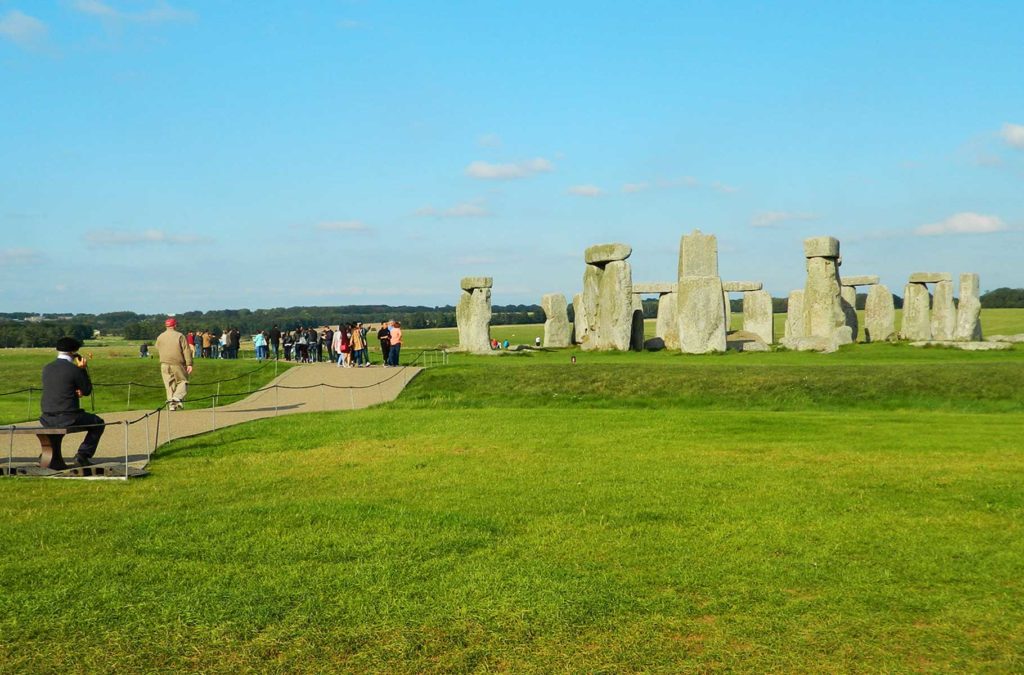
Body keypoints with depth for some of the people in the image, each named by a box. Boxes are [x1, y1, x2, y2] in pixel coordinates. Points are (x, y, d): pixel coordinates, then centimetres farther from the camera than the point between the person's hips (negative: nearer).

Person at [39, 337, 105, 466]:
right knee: (98, 423, 17)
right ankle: (83, 455, 9)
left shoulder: (46, 368, 6)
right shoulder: (74, 369, -11)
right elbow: (87, 391, 1)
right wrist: (83, 369, 4)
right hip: (68, 419, -6)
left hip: (47, 419, 6)